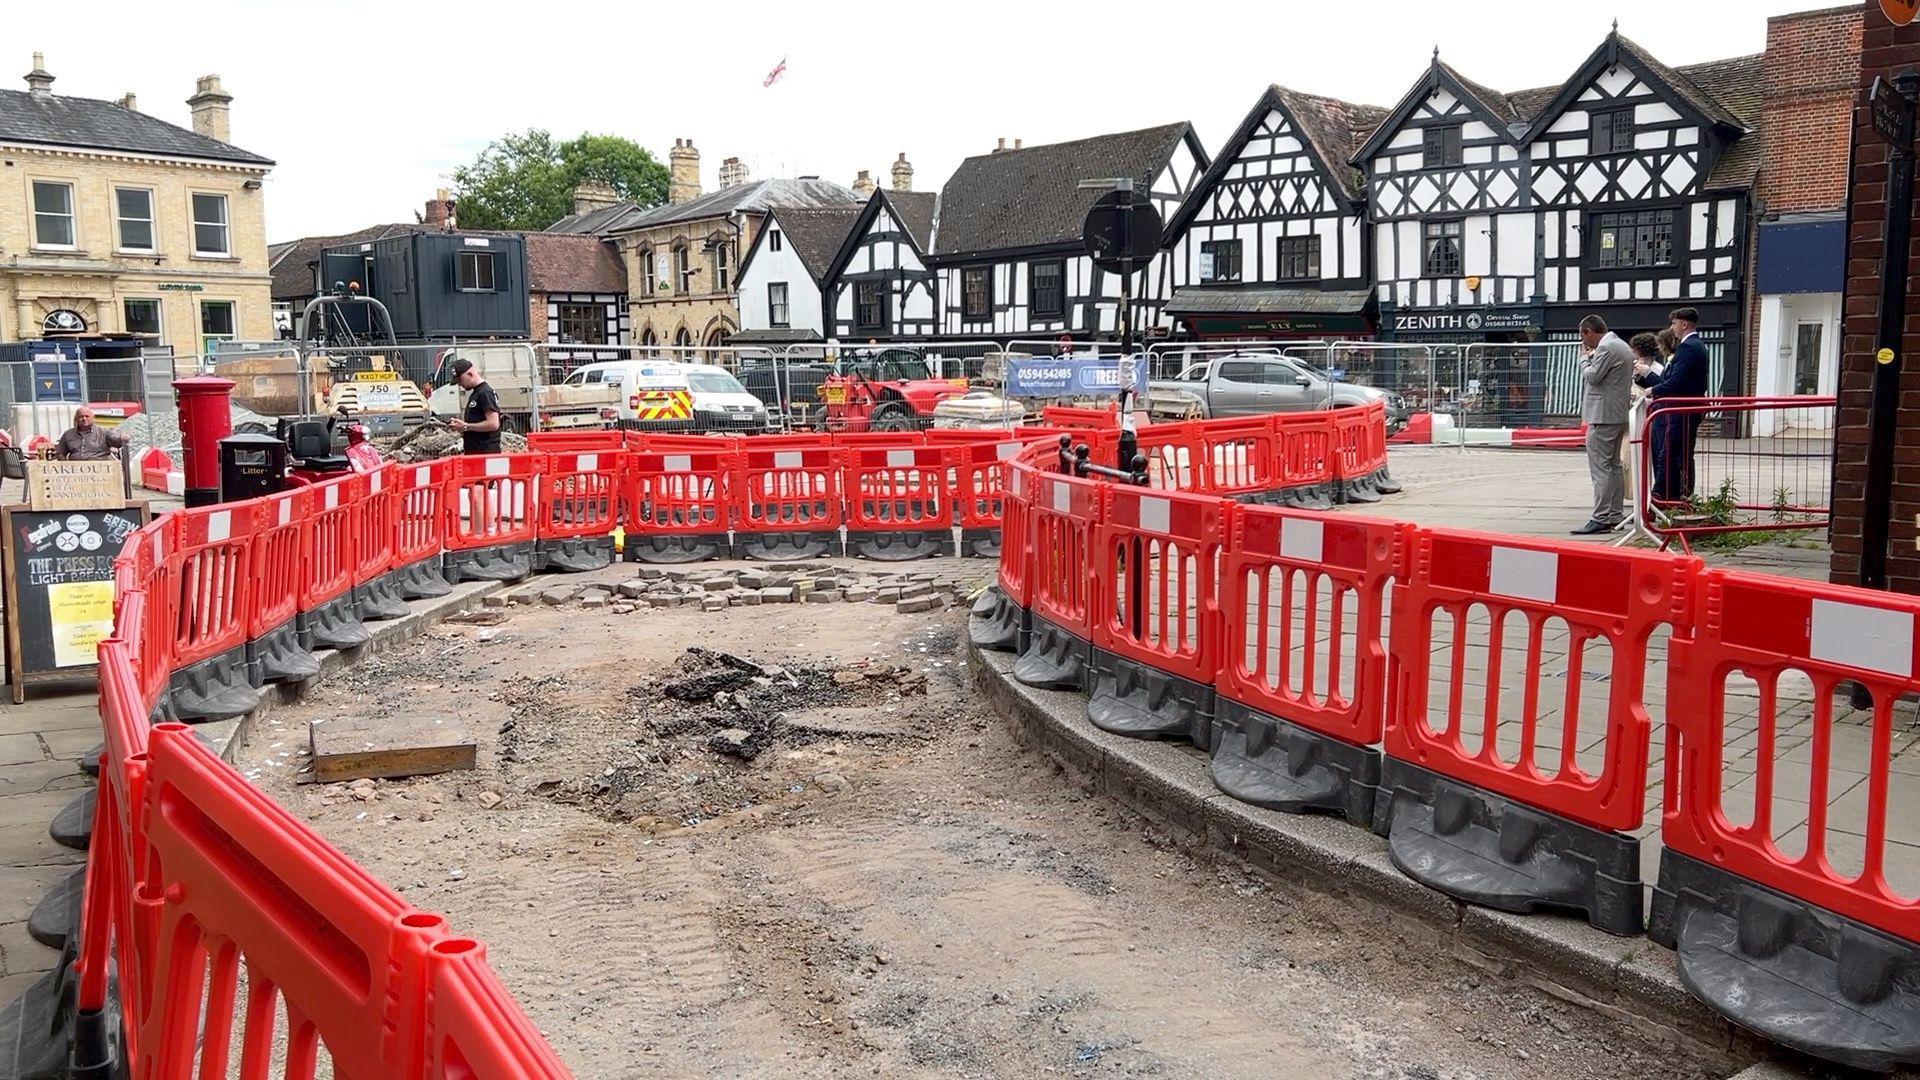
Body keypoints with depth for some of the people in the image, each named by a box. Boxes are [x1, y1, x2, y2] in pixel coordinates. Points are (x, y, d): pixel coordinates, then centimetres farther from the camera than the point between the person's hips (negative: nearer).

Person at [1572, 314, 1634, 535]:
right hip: (1618, 415, 10)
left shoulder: (1606, 348, -14)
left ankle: (1601, 519, -13)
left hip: (1603, 417, -10)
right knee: (1613, 466, 14)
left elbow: (1592, 376, -15)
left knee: (1600, 468, -11)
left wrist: (1585, 358, 0)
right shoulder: (1623, 347, 18)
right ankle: (1616, 515, 17)